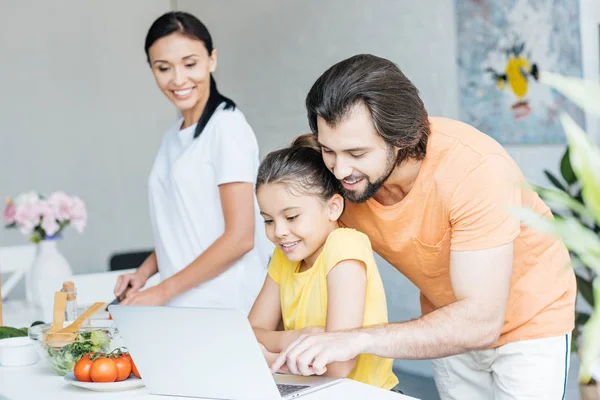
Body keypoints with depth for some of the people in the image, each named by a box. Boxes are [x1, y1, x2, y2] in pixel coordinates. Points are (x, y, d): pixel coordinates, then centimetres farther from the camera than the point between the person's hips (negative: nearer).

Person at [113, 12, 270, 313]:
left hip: (223, 307, -6)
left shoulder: (227, 127, -11)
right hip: (179, 306, 6)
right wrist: (145, 272, 3)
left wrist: (163, 291, -13)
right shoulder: (173, 136, 12)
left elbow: (240, 238, -16)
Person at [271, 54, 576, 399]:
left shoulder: (476, 169, -37)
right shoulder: (334, 176, -22)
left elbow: (481, 321, -40)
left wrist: (360, 339, -49)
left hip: (530, 318, -4)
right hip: (449, 321, 4)